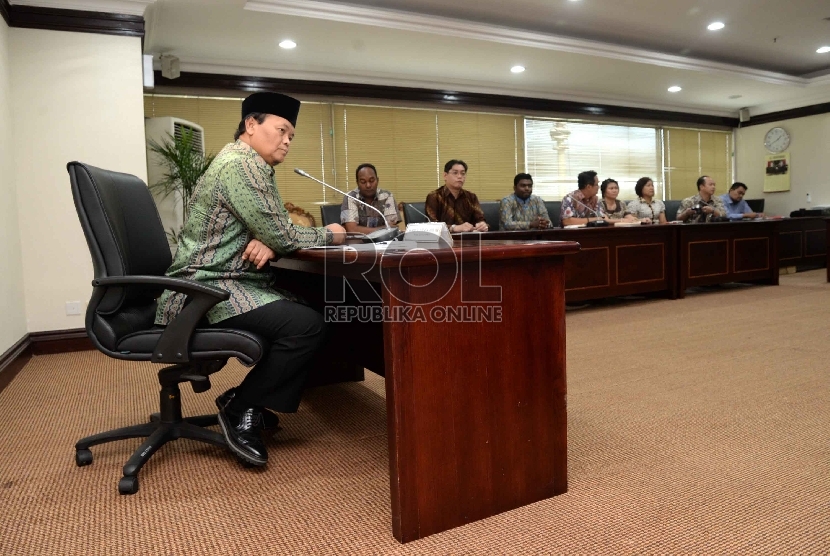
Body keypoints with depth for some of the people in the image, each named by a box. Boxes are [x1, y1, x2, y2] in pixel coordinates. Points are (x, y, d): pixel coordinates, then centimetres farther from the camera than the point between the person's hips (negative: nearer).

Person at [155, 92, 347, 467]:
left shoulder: (256, 167, 17)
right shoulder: (239, 163, -15)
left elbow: (271, 232, 14)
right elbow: (280, 236, -18)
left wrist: (266, 245, -10)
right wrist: (328, 234, -1)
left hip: (229, 282, 11)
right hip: (207, 289, -10)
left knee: (315, 308, 6)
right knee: (307, 325, -24)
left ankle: (254, 402, 13)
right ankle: (238, 407, -4)